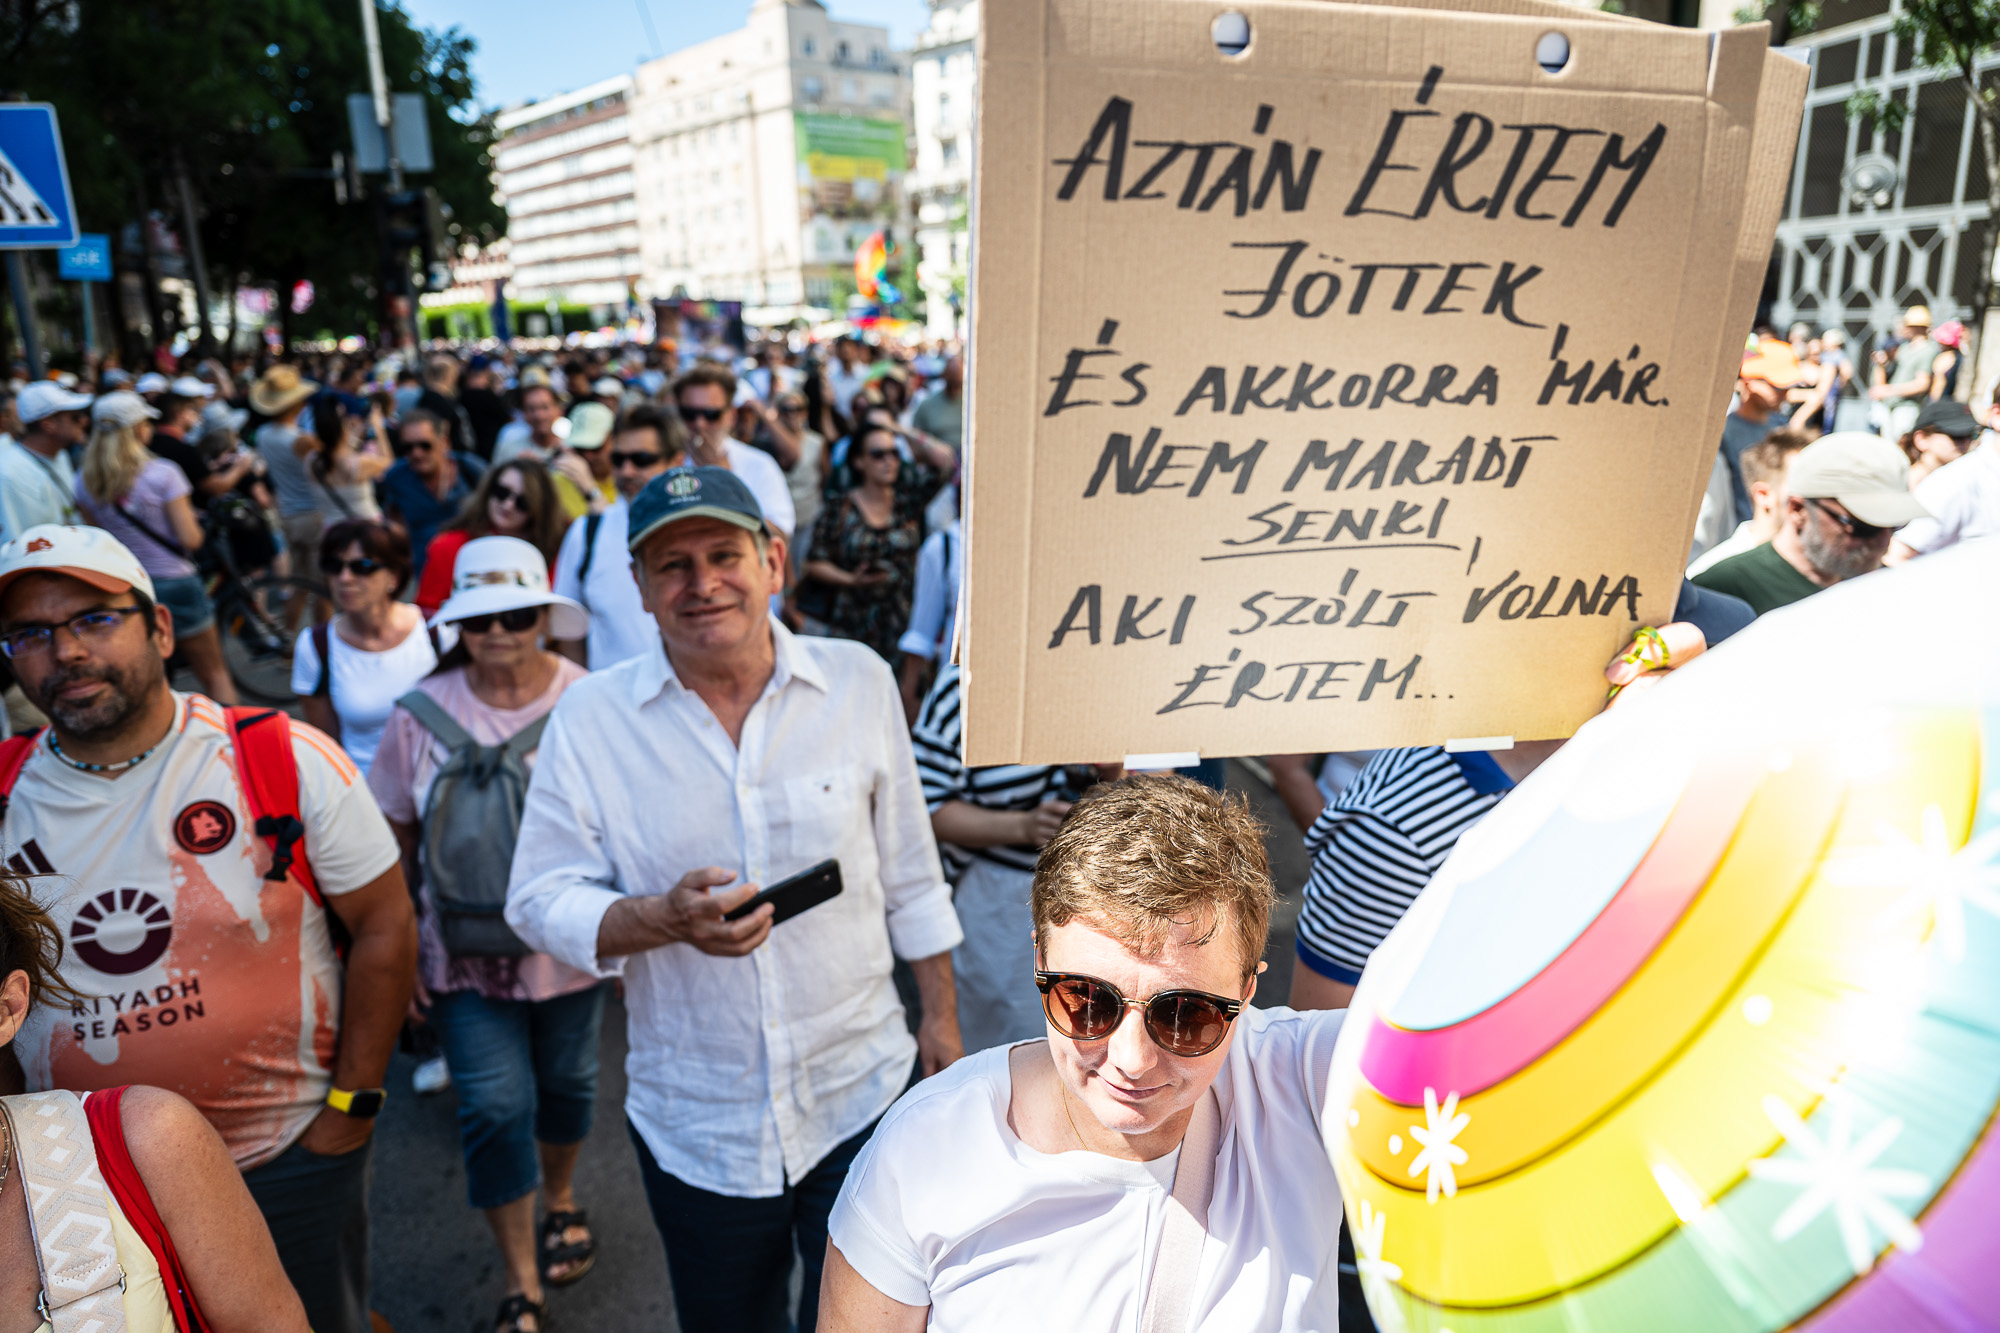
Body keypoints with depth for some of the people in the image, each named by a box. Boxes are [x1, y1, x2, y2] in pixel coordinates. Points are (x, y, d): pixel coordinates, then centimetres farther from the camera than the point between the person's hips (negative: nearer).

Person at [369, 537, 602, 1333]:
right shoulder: (422, 713, -7)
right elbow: (395, 834, 2)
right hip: (467, 952, 0)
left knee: (566, 1082, 18)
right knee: (495, 1105, 0)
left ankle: (561, 1199, 49)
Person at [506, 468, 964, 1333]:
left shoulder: (859, 682, -5)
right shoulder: (590, 718, -8)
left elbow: (909, 872, 3)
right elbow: (540, 902, -6)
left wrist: (941, 1016, 6)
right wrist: (665, 918, -25)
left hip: (863, 1096, 0)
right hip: (695, 1124, 1)